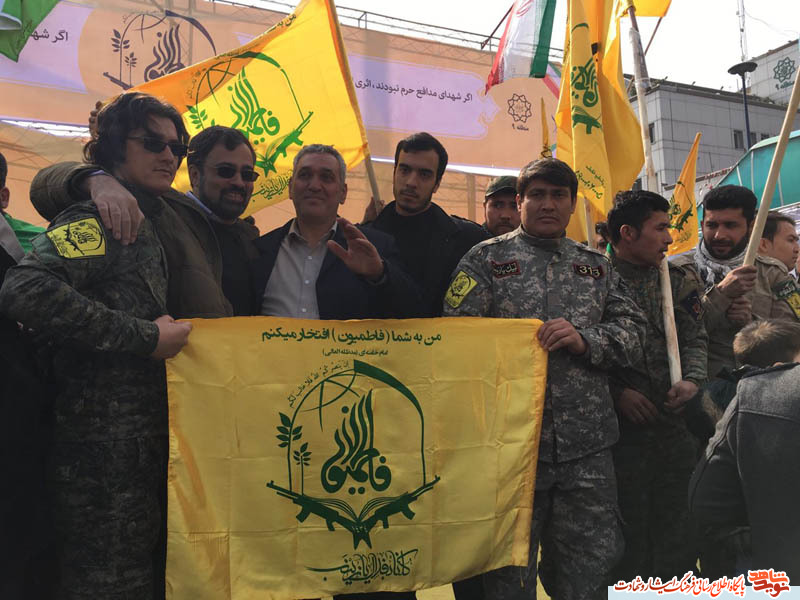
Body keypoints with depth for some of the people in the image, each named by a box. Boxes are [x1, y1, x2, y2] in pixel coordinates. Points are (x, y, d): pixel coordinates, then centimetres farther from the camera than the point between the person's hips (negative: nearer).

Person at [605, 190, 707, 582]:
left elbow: (695, 339, 7)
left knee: (677, 527, 12)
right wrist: (617, 392, -14)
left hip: (676, 421, 4)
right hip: (620, 426, -4)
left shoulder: (680, 279, 8)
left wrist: (692, 380, -11)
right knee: (627, 532, 6)